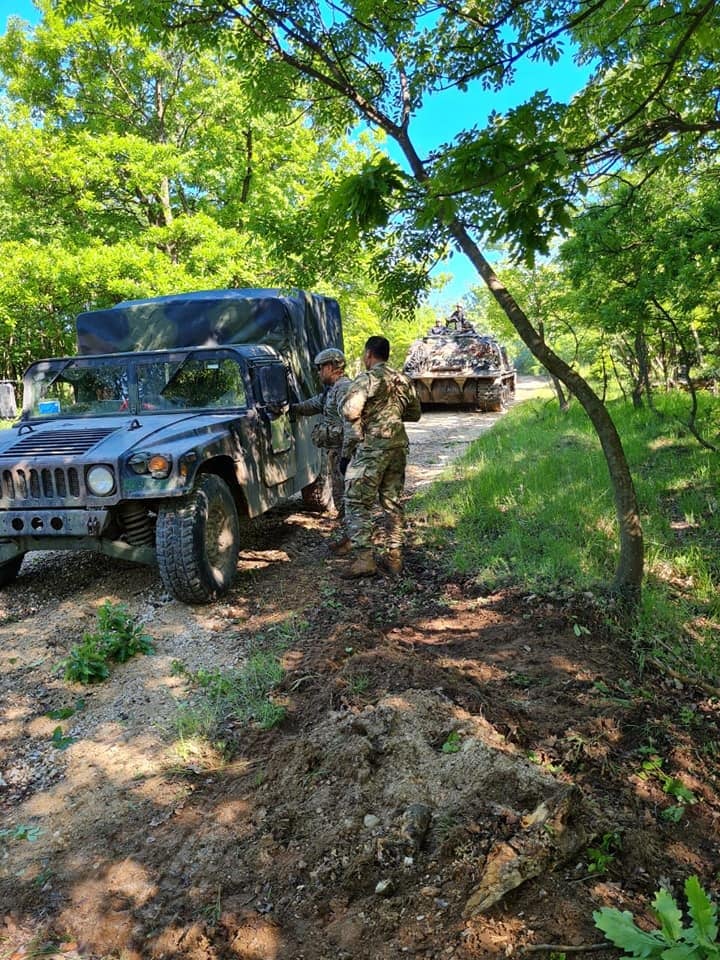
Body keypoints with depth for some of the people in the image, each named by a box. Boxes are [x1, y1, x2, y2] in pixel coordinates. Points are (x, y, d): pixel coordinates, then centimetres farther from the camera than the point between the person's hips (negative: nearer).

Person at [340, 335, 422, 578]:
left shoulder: (366, 379, -9)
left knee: (357, 502, -2)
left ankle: (364, 557, -7)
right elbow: (414, 413, 21)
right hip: (399, 445, 7)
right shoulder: (402, 380, 13)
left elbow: (350, 412, -19)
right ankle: (395, 555, 16)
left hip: (372, 446, -7)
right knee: (393, 502, 13)